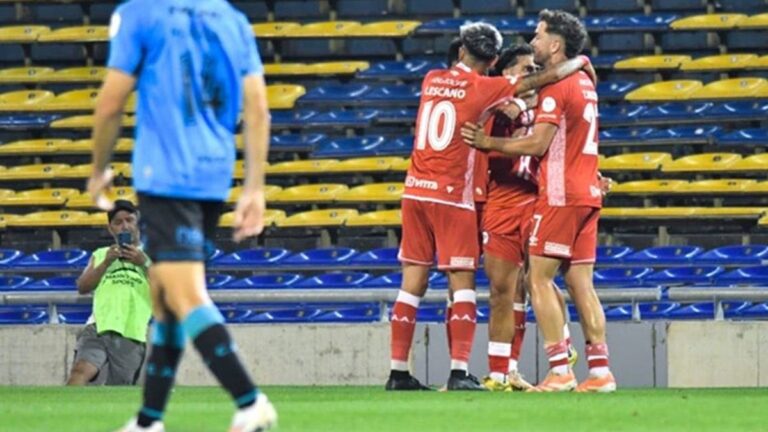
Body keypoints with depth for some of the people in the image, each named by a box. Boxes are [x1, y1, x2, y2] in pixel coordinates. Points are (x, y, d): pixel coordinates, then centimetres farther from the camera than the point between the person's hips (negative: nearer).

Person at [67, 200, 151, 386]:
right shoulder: (100, 255, 22)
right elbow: (82, 287, 10)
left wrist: (144, 263, -9)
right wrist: (106, 262, -3)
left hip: (132, 335, -1)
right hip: (99, 328, 1)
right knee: (81, 371, -26)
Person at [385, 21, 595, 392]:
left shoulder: (432, 79, 10)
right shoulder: (482, 88, -5)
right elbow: (542, 80, -3)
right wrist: (581, 62, 12)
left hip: (415, 191, 5)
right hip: (452, 194, -5)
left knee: (412, 283, 7)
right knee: (462, 282, -2)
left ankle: (398, 371, 7)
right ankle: (459, 372, -12)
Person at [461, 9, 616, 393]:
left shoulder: (556, 86, -13)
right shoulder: (584, 83, 17)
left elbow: (538, 144, -17)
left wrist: (489, 142, -9)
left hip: (560, 195, -9)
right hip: (587, 193, 9)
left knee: (539, 278, -6)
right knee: (580, 283, 7)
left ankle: (561, 371, -12)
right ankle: (600, 371, 2)